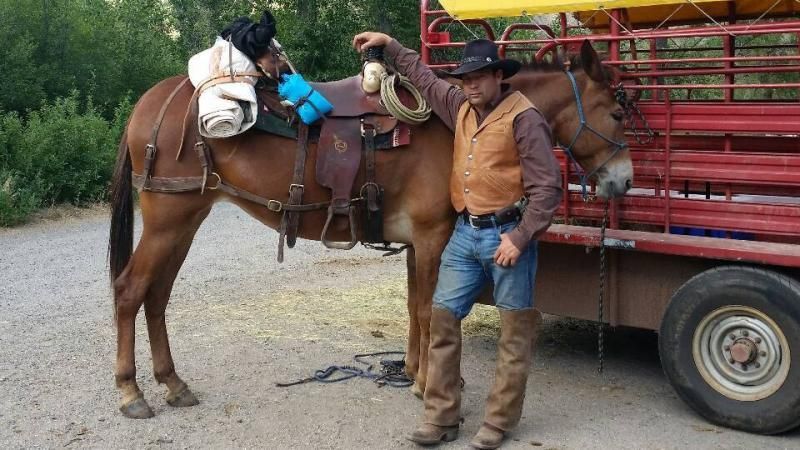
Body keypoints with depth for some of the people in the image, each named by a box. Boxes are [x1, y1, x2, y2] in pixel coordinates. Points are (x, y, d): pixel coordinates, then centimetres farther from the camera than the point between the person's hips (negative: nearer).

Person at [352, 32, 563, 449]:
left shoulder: (523, 118, -12)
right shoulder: (462, 107, 11)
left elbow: (547, 187, -15)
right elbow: (425, 78, 29)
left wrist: (519, 238, -20)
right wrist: (389, 45, 28)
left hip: (506, 234, -7)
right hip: (465, 232, 7)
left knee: (515, 330, 3)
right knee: (443, 317, 6)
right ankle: (442, 416, 14)